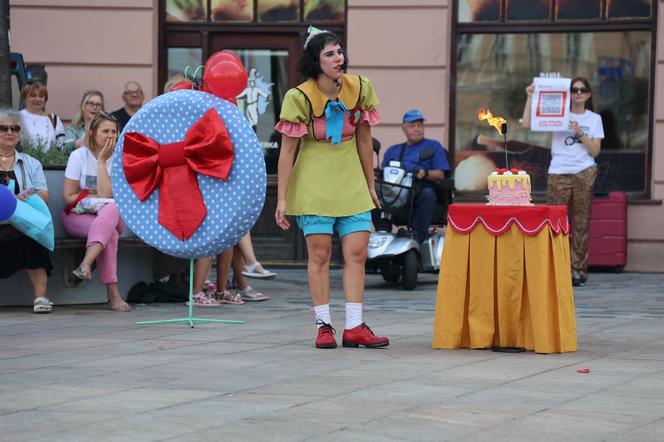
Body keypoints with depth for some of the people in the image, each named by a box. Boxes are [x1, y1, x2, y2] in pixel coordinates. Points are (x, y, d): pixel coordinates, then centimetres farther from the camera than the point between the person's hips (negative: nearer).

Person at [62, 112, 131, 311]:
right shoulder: (79, 156, -3)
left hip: (111, 218, 2)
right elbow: (68, 197, -5)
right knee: (110, 233, -34)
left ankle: (86, 264, -50)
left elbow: (106, 195, -16)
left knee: (111, 209, -36)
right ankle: (113, 293, -40)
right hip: (78, 217, -2)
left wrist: (102, 161, -14)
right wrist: (99, 197, -9)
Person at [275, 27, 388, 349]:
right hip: (313, 184, -4)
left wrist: (370, 186, 12)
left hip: (351, 182, 4)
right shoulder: (300, 97, -13)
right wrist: (282, 199, -12)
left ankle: (354, 327, 0)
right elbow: (287, 150, -10)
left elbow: (363, 140, 7)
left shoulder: (359, 89, -3)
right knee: (319, 253, -2)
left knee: (357, 252, -2)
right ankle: (324, 326, 6)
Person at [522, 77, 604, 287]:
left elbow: (595, 151, 4)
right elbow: (527, 124, -2)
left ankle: (578, 269, 3)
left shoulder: (594, 119, 12)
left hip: (584, 173, 1)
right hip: (558, 173, -1)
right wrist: (531, 97, -6)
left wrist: (579, 132, -8)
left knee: (581, 222, 0)